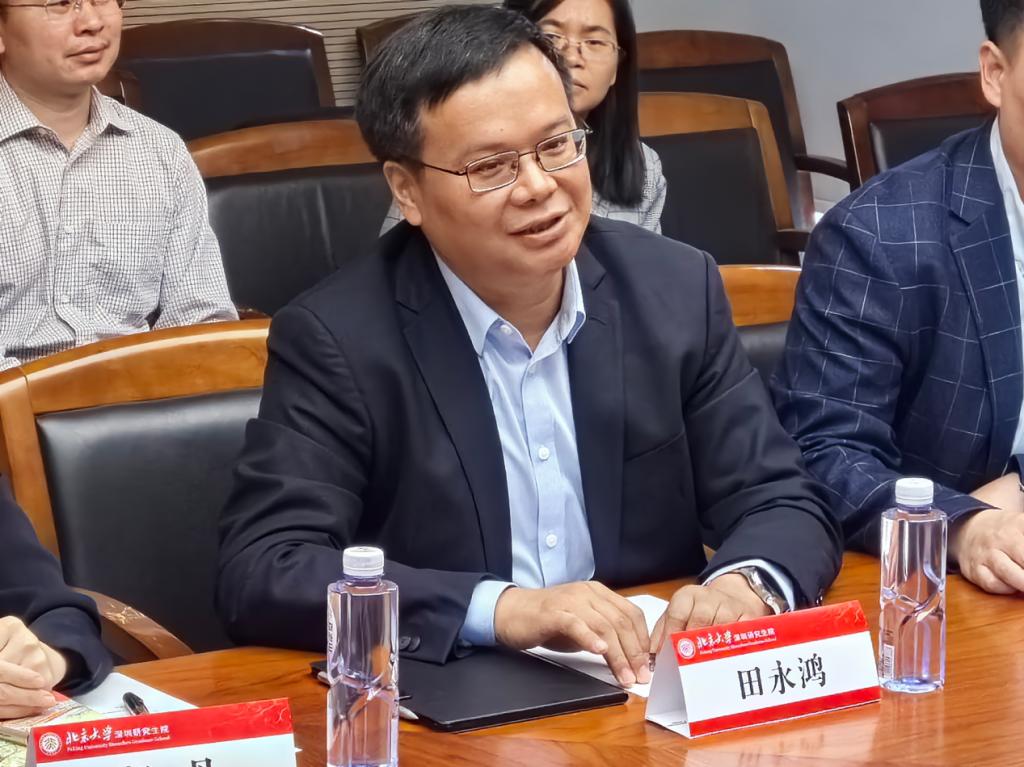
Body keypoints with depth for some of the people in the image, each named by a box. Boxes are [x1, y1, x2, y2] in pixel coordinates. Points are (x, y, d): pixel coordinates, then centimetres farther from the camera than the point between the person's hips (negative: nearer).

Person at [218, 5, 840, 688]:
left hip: (651, 692, 3)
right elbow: (259, 573, -15)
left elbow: (785, 506, 3)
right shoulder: (337, 340, -9)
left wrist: (746, 585, -20)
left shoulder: (677, 292, 1)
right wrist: (500, 609, -26)